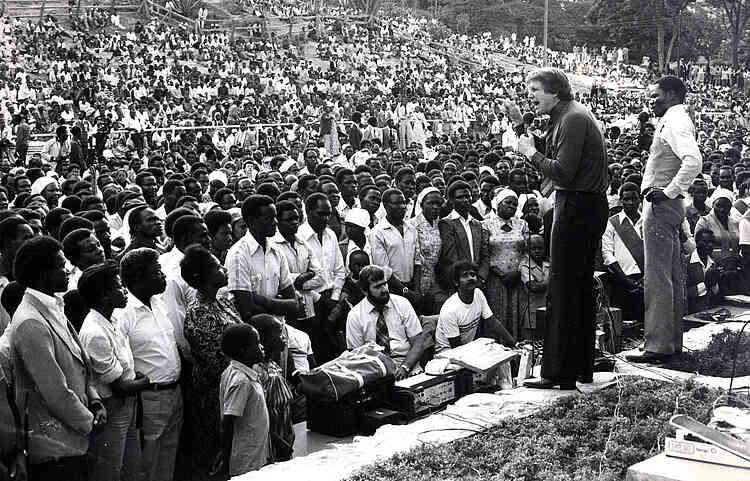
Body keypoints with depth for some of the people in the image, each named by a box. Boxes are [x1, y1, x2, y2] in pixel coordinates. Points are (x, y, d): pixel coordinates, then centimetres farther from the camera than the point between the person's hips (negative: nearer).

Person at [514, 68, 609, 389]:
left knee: (563, 289, -6)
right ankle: (582, 367, 24)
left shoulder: (572, 119, -15)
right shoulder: (572, 115, 17)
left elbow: (563, 173, -22)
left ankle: (560, 373, -2)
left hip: (576, 207, -11)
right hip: (592, 206, 11)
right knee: (582, 287, 15)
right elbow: (557, 159, 13)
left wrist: (532, 153, -11)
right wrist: (527, 135, 6)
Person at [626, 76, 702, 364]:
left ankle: (658, 345, -8)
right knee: (672, 275, 13)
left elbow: (693, 160, -28)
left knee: (657, 277, -10)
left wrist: (668, 191, -24)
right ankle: (673, 341, 21)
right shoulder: (674, 121, 18)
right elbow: (687, 161, 25)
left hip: (661, 206, -11)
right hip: (668, 207, 11)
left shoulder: (675, 122, -13)